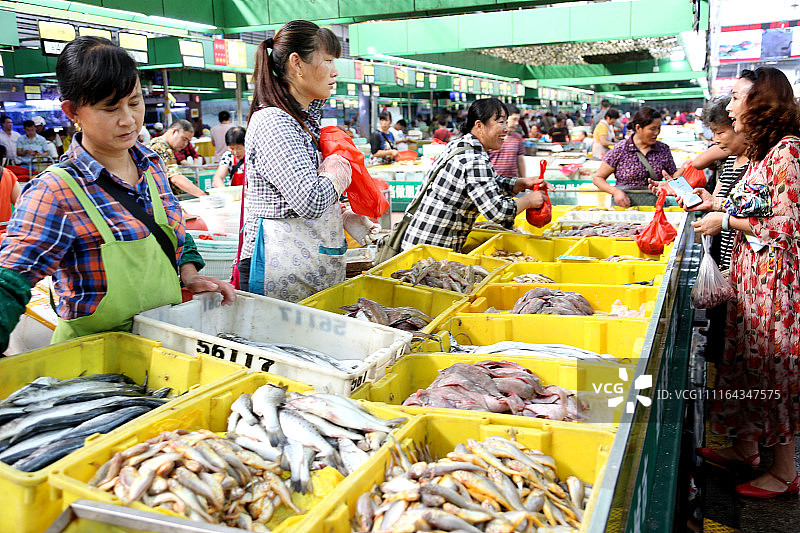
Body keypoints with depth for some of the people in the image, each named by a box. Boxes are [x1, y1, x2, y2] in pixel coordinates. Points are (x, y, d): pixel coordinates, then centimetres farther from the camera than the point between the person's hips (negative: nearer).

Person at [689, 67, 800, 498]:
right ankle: (745, 448, 32)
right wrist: (718, 203, 11)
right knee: (746, 361, 16)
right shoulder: (764, 151, 10)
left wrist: (725, 221, -14)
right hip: (750, 272, 9)